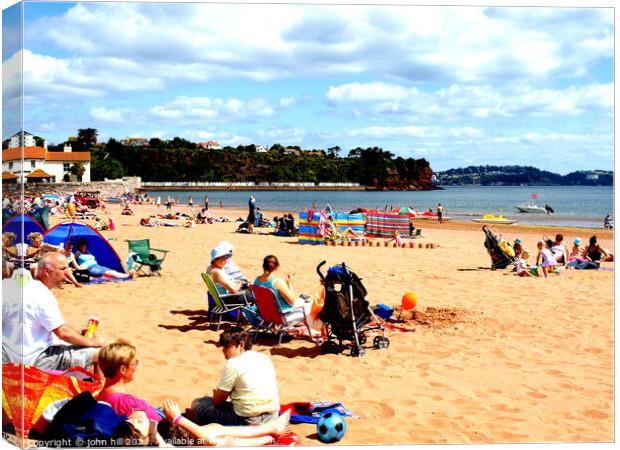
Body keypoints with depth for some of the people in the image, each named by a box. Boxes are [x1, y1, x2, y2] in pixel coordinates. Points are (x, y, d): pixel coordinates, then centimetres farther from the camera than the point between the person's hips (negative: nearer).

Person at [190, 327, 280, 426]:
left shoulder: (233, 364, -12)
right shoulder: (264, 357, 9)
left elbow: (218, 400, -6)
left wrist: (216, 393, 18)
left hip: (247, 421, -8)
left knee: (197, 405, 7)